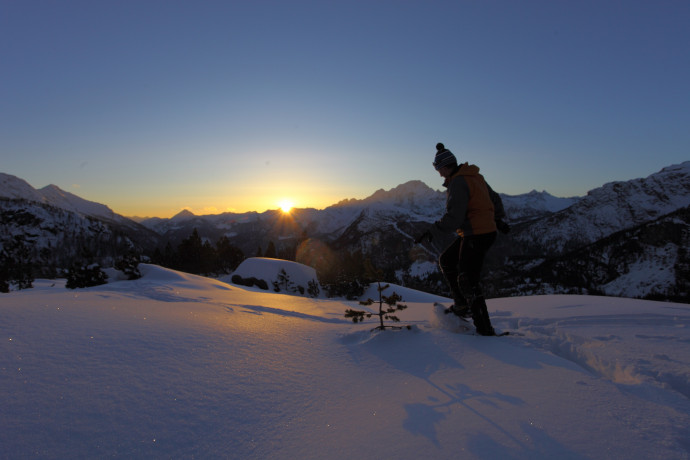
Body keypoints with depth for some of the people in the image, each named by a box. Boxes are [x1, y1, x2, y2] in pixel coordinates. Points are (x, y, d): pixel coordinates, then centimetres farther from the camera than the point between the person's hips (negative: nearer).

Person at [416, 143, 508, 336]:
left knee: (469, 282, -4)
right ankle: (462, 304, 20)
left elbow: (453, 218, -25)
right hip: (487, 230, 10)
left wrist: (433, 229, -14)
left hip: (476, 236, -10)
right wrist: (499, 219, 33)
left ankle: (485, 328, 4)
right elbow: (494, 199, 23)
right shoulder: (475, 176, 13)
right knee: (446, 260, 18)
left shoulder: (457, 183, -17)